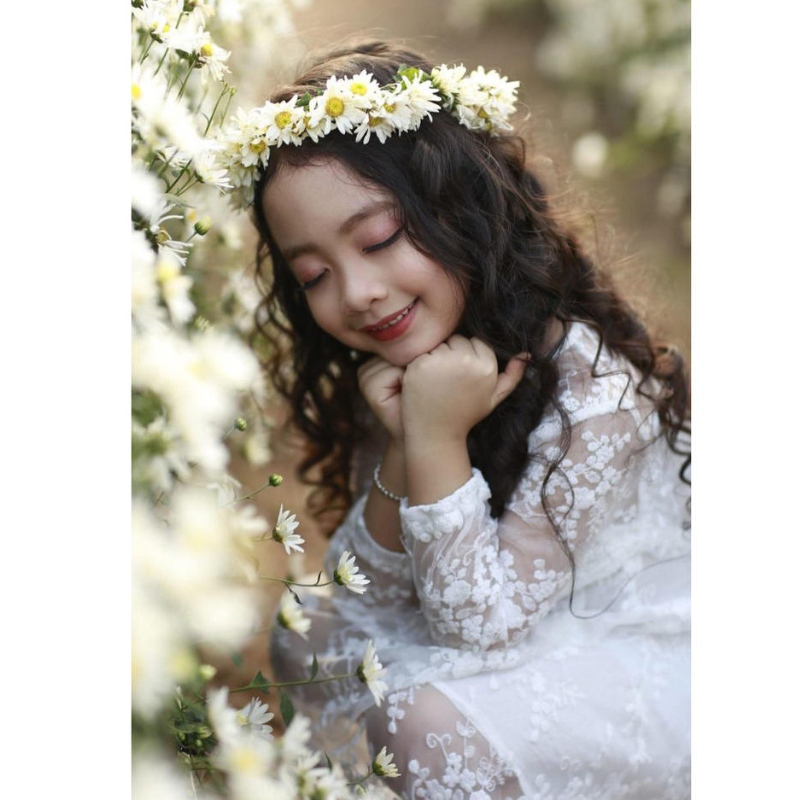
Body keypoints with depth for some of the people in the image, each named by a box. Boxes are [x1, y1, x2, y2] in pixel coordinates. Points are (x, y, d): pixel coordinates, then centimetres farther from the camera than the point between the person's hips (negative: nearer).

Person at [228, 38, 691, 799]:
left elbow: (480, 624, -24)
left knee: (432, 722, -28)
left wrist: (437, 445, -33)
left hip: (632, 651, -7)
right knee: (308, 633, -2)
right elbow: (366, 590, -6)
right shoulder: (394, 365, -7)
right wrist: (399, 457, -23)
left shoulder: (590, 389, -29)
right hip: (490, 610, 7)